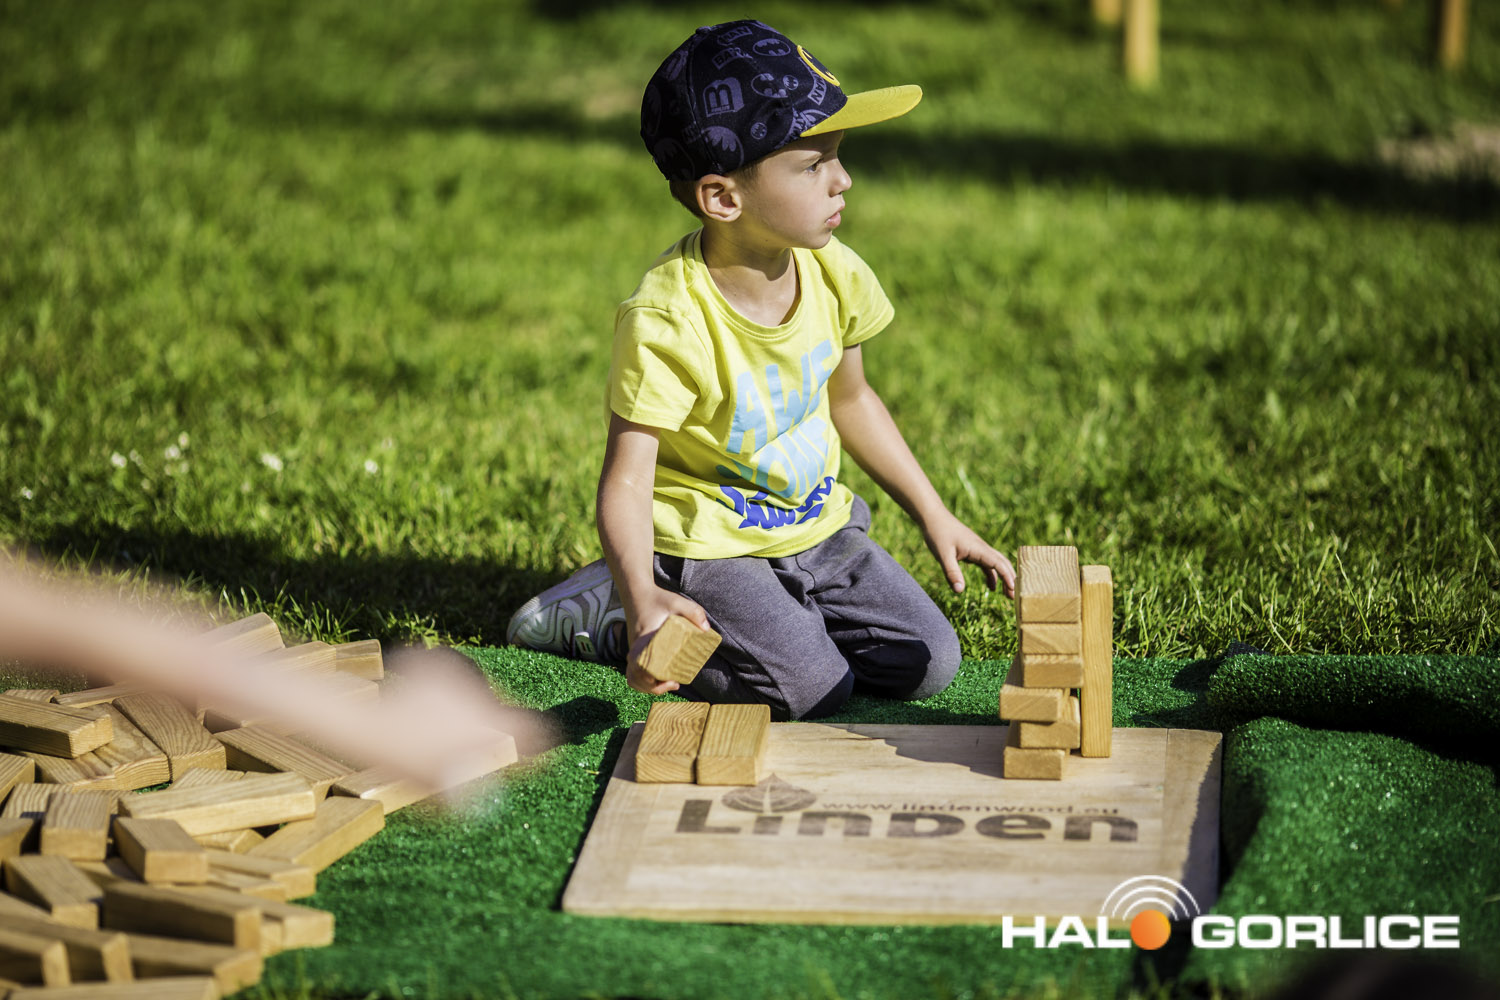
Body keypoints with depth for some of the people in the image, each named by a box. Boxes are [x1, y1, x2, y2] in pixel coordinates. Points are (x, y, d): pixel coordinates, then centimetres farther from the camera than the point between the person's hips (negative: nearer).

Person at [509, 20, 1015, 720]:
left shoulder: (832, 274, -6)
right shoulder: (667, 321, -27)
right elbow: (627, 479, -27)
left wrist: (933, 515, 15)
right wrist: (641, 597, -45)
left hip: (817, 525, 7)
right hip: (708, 544, -6)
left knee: (927, 663, -4)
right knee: (811, 687, -21)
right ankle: (609, 615, -1)